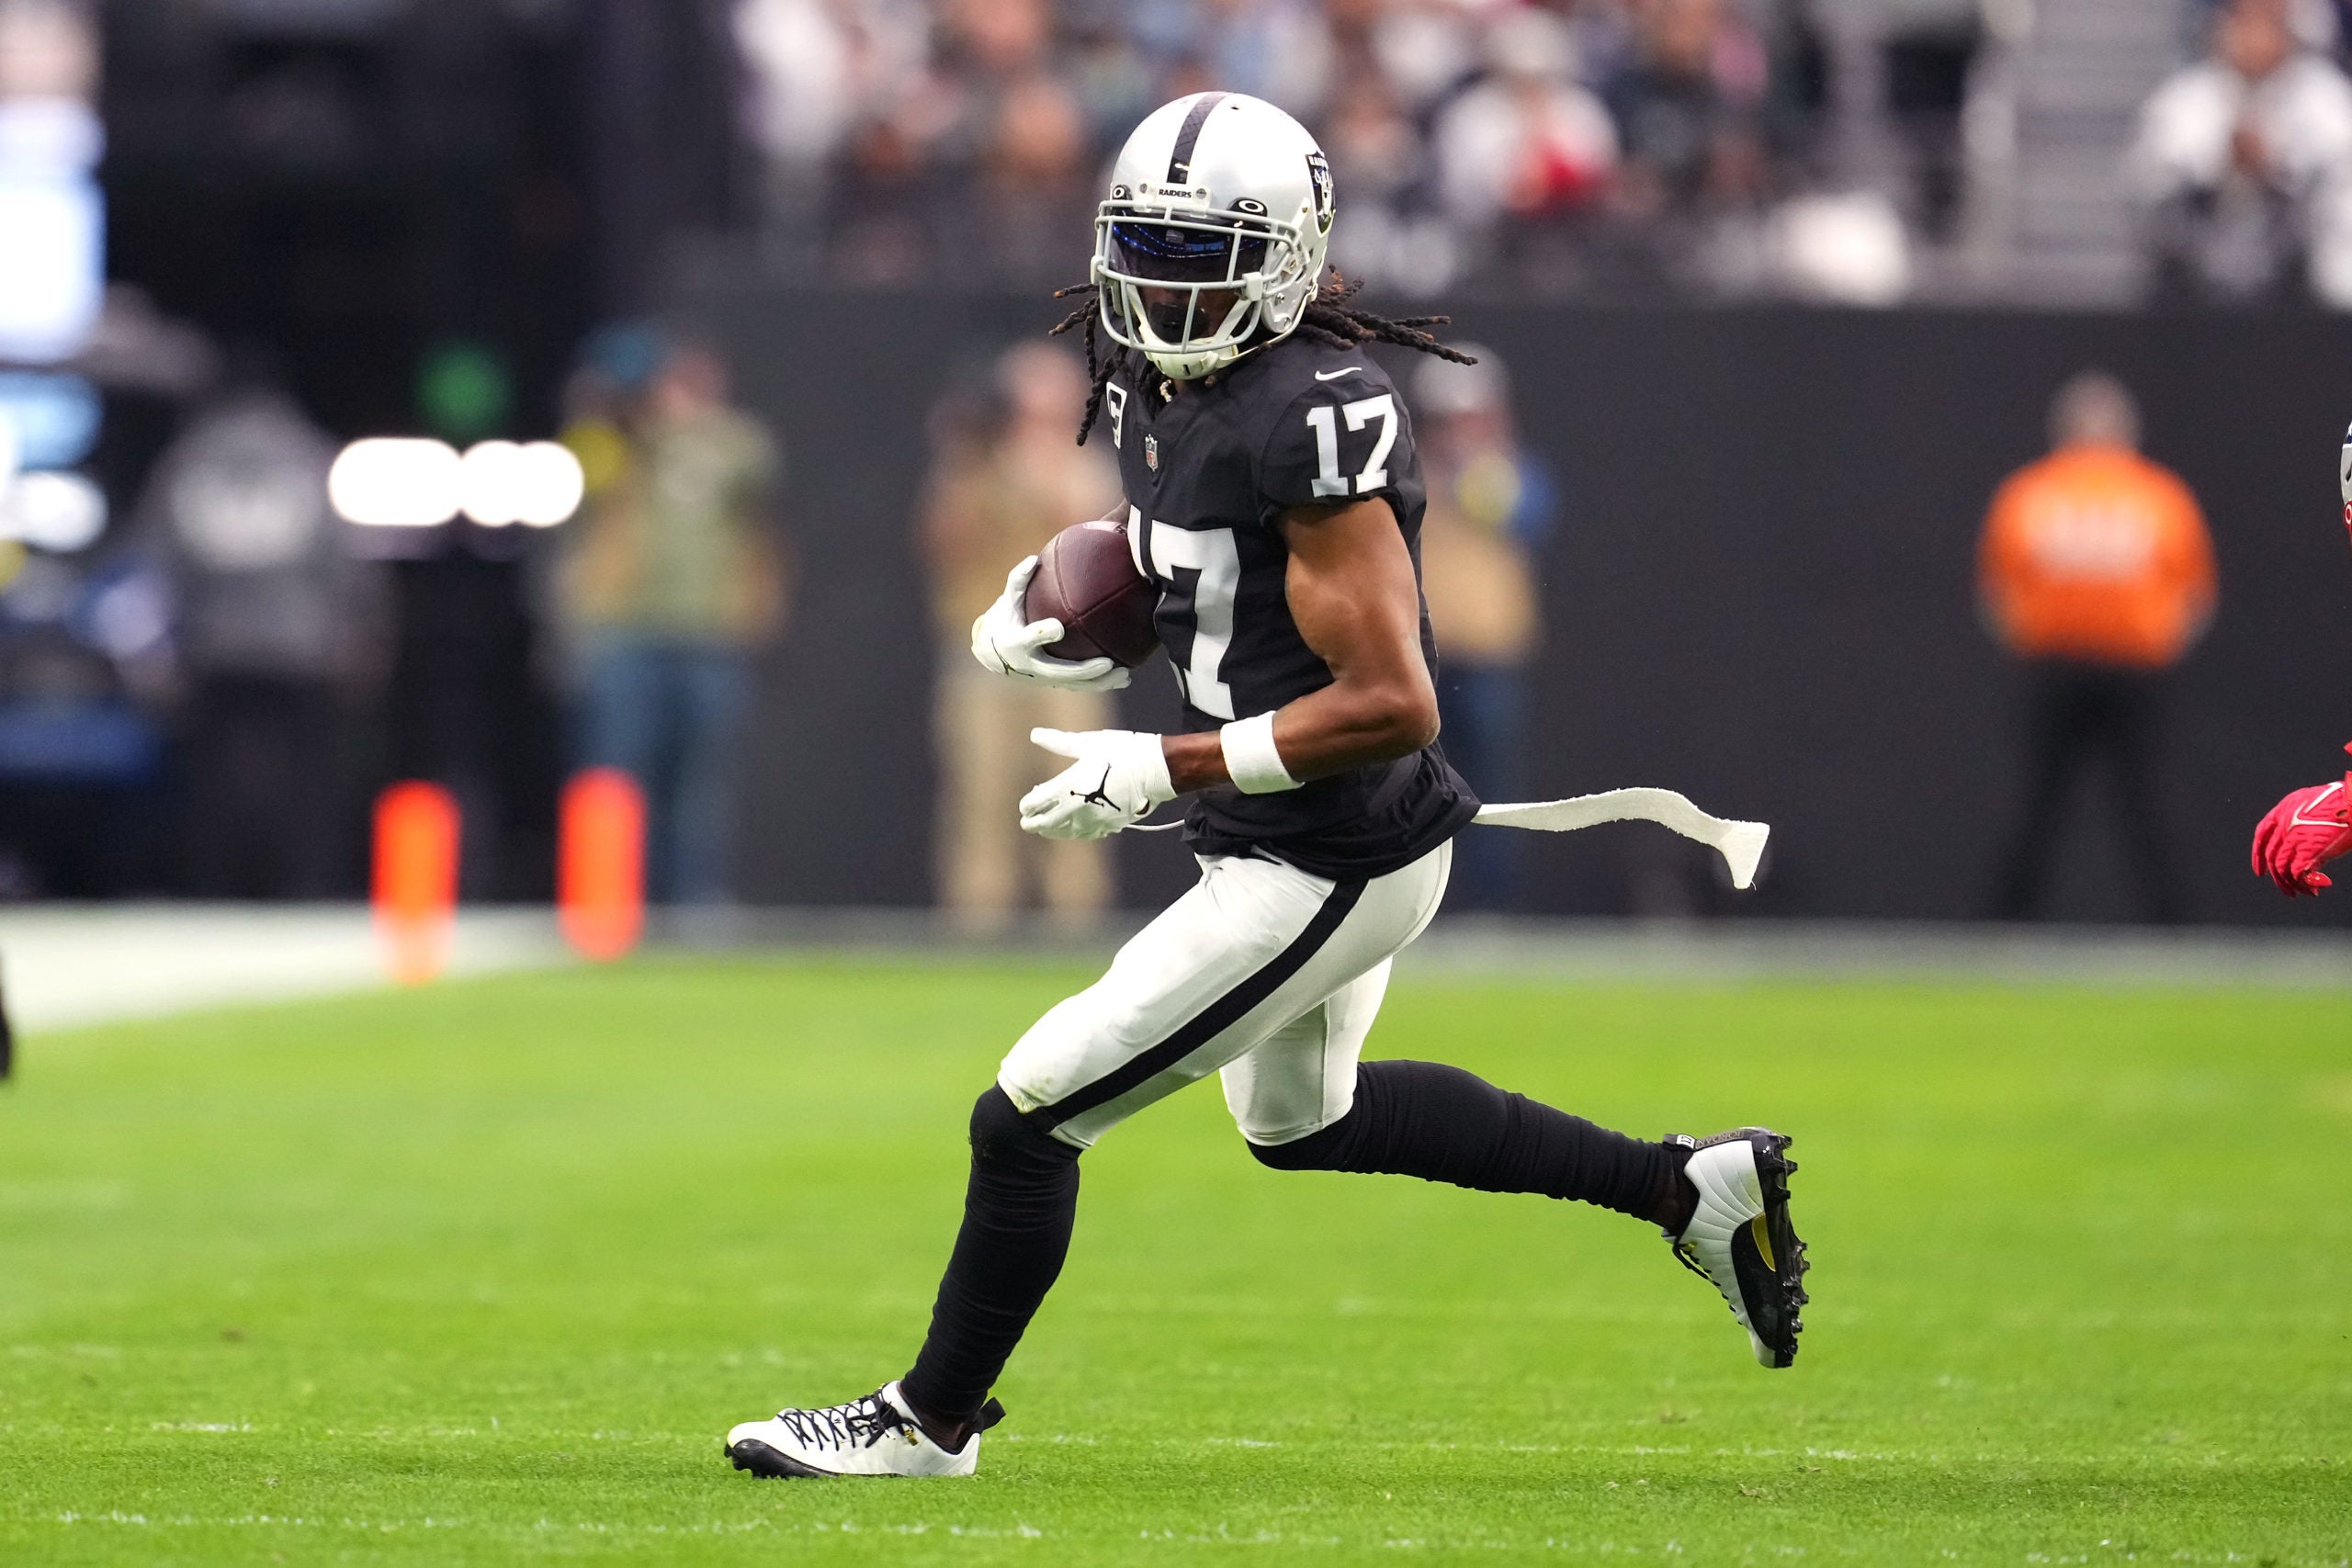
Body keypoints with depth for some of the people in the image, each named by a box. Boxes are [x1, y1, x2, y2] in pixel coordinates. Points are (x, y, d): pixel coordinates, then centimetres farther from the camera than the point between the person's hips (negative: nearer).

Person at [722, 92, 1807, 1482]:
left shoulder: (1309, 418, -27)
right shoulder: (1156, 379, 2)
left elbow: (1390, 703, -29)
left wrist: (1166, 768, -27)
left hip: (1324, 870, -11)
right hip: (1292, 849, 11)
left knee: (1029, 1118, -3)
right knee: (1300, 1121, 32)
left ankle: (930, 1419, 18)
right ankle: (1689, 1186, 35)